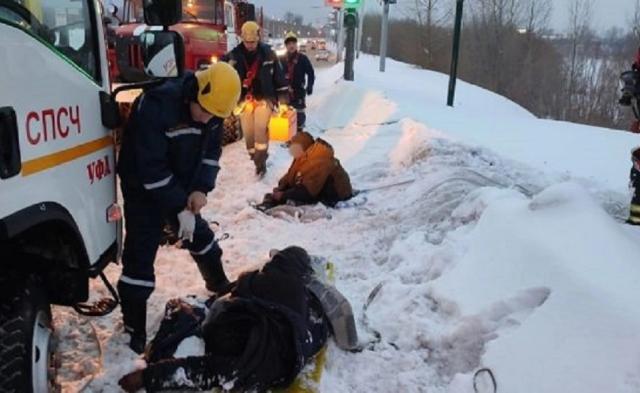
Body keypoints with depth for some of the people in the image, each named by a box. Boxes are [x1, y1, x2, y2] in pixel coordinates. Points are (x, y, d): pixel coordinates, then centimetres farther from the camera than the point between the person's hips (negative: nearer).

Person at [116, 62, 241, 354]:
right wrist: (179, 208, -28)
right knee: (140, 255, -7)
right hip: (144, 189, -6)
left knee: (199, 234, 20)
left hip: (181, 187, 7)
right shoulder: (156, 106, -32)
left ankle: (219, 286, 44)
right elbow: (152, 169, -31)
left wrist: (200, 188, -16)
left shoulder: (212, 110, -10)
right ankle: (134, 330, 4)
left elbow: (212, 150, 0)